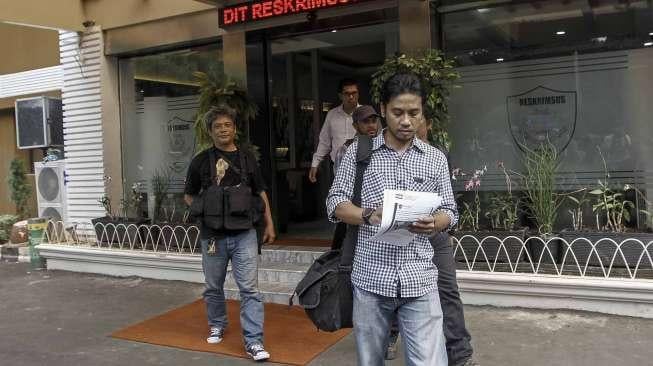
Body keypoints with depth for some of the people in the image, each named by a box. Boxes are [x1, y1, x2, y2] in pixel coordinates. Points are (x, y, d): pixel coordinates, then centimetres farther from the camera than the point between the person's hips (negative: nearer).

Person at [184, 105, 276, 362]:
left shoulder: (247, 158, 4)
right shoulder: (201, 161, 1)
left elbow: (260, 193, 11)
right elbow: (188, 195, 11)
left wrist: (269, 224, 7)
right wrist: (201, 211, -6)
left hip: (244, 234, 0)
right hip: (212, 235, 1)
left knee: (250, 289, -4)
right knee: (213, 287, 16)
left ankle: (254, 341, 1)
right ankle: (217, 326, 40)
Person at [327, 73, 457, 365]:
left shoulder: (435, 158, 8)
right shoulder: (358, 152, 3)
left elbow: (449, 212, 9)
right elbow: (335, 203, 2)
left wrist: (434, 223, -15)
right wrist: (368, 216, -18)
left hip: (419, 280, 0)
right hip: (370, 277, 0)